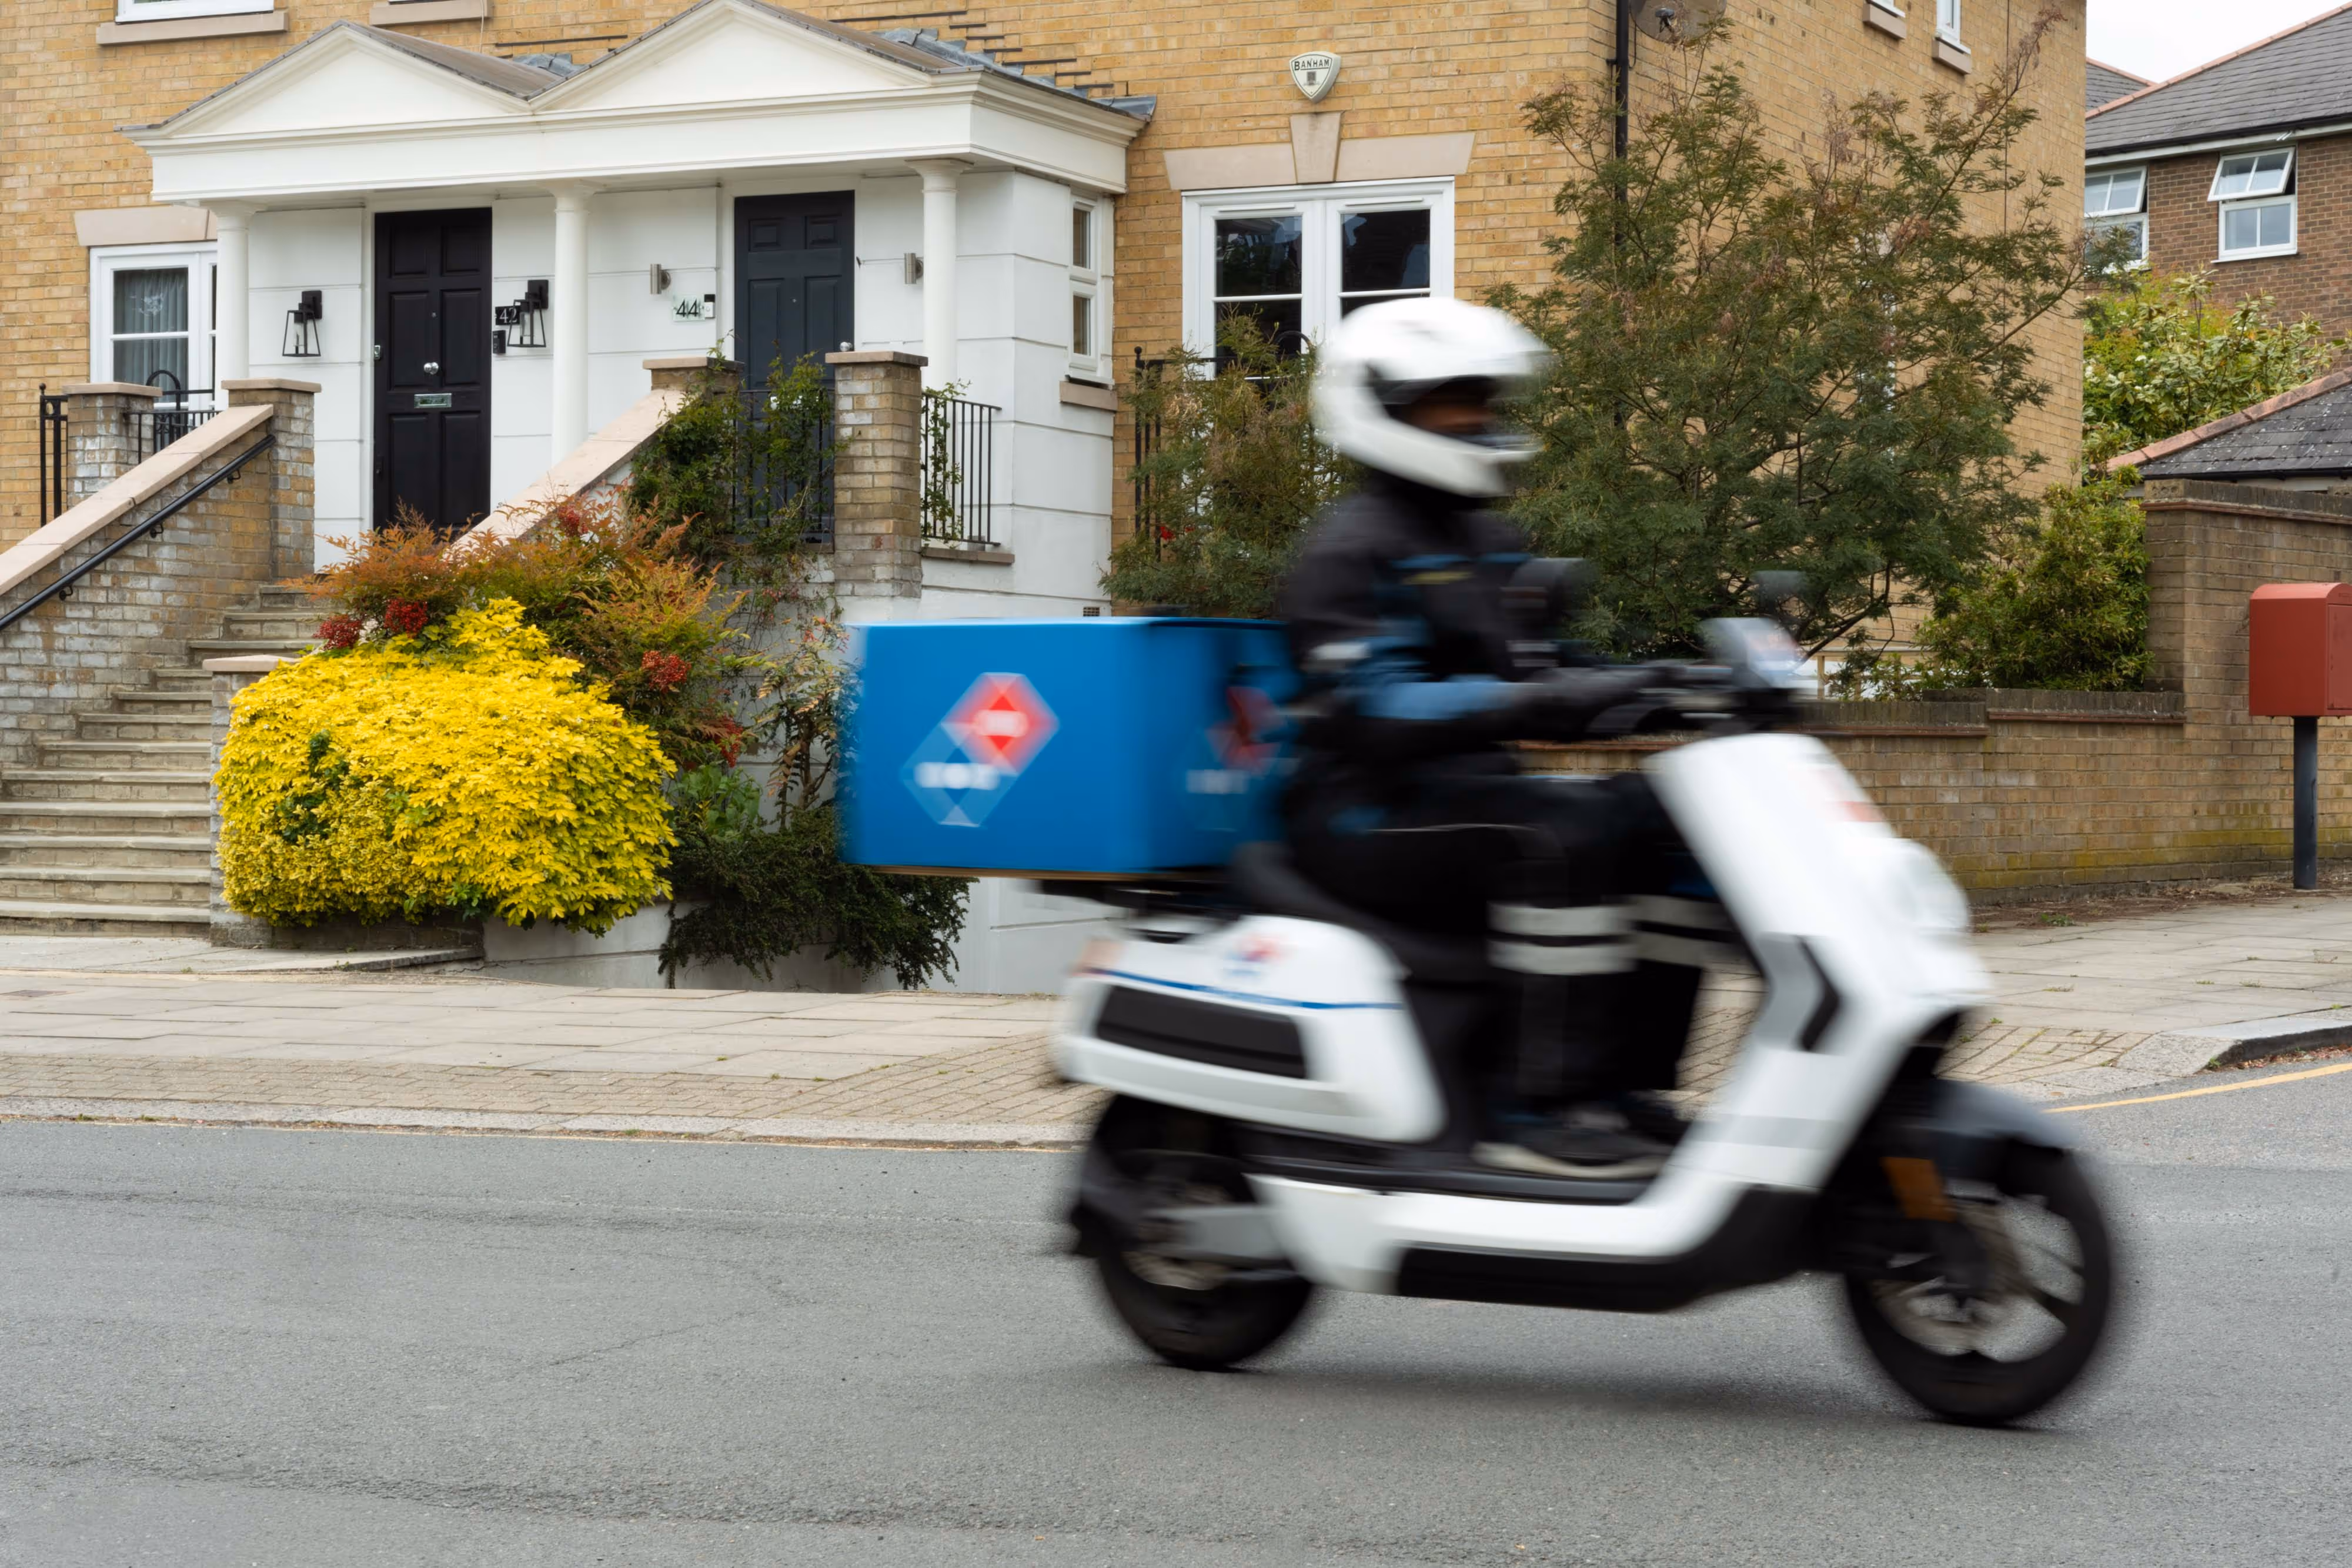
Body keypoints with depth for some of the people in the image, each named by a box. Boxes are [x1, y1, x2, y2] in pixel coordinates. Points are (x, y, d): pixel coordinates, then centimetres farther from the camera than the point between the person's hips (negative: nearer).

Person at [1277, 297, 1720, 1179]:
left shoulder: (1487, 543, 19)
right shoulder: (1349, 551, -11)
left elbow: (1535, 670, 22)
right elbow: (1371, 714, -24)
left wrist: (1638, 691, 2)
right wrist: (1543, 701, -33)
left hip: (1475, 790, 9)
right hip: (1372, 813, -9)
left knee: (1666, 828, -2)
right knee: (1567, 838, -31)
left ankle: (1627, 1085, -4)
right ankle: (1538, 1112, -29)